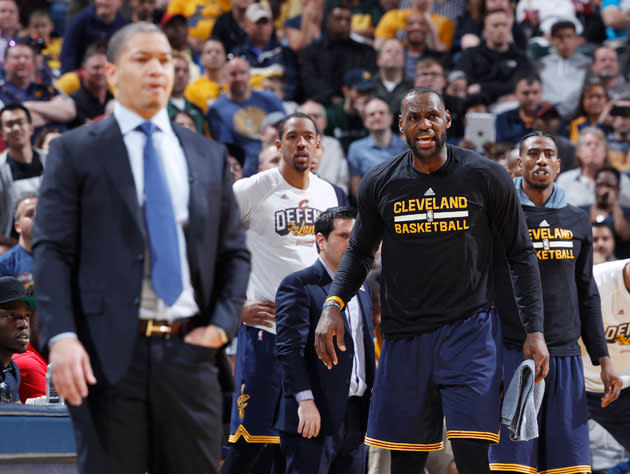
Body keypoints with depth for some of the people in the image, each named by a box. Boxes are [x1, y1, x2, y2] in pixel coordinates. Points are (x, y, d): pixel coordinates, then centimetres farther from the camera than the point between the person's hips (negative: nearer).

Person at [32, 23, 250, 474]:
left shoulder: (209, 156, 16)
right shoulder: (75, 151, 4)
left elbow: (235, 253, 17)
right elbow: (51, 251, -3)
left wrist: (220, 325, 1)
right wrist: (62, 337, -15)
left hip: (189, 351, 4)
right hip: (109, 352, -3)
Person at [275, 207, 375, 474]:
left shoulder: (361, 289, 19)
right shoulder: (298, 285, -5)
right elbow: (289, 347, -14)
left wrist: (372, 402, 15)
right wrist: (305, 400, -22)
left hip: (355, 417, 8)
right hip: (315, 414, -7)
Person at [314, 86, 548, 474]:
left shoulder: (487, 178, -3)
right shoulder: (379, 184, 3)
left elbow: (521, 254, 4)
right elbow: (360, 252, 16)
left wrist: (535, 330, -2)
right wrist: (333, 304, -1)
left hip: (470, 328, -2)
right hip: (404, 334, 2)